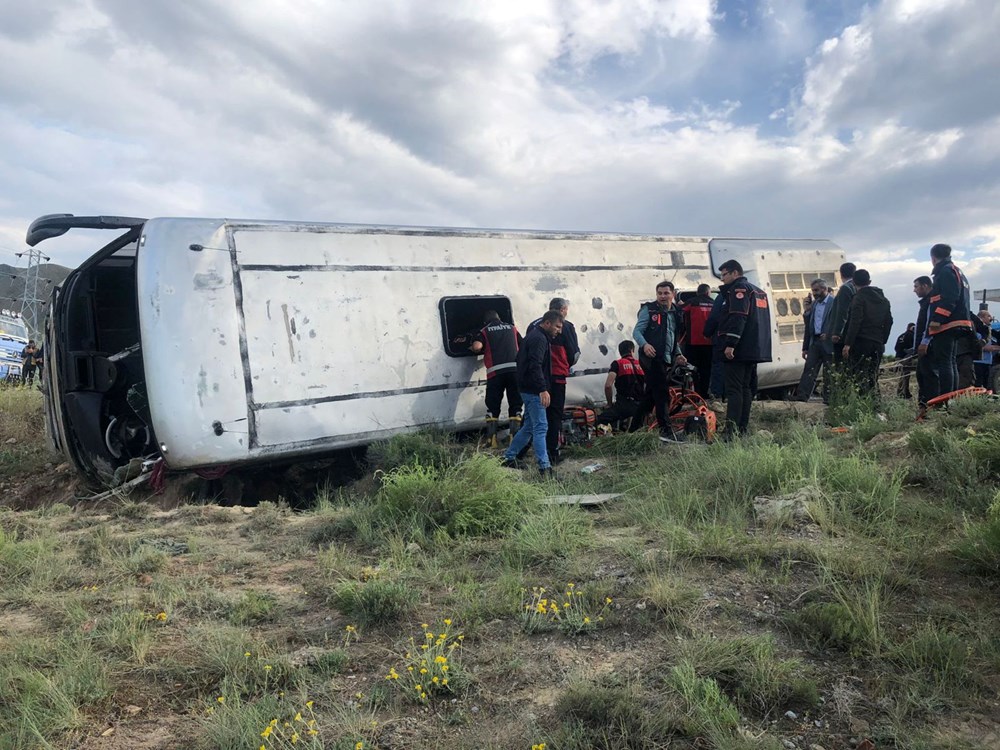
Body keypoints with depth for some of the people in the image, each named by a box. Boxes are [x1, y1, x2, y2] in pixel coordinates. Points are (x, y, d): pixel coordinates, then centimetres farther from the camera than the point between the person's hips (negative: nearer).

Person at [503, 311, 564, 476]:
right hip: (534, 390, -10)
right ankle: (545, 467, -8)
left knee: (529, 426, 16)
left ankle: (509, 457, 23)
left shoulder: (534, 336, 19)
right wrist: (543, 389, -32)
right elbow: (535, 366, -26)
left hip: (529, 389, 10)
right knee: (540, 427, -9)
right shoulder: (539, 339, -15)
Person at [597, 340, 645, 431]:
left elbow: (608, 385, -8)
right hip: (640, 405, 4)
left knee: (601, 421, -3)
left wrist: (610, 403, 5)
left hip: (624, 403, -4)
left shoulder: (617, 363, 5)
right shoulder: (641, 364, 16)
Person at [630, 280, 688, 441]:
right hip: (651, 358, -7)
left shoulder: (676, 314, 19)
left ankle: (635, 427, 18)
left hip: (666, 360, 7)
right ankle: (665, 430, -11)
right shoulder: (649, 310, -1)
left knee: (651, 394, 10)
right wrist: (644, 344, -28)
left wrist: (678, 355, 12)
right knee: (661, 393, -12)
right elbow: (637, 331, -9)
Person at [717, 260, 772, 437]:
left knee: (734, 390, -13)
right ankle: (742, 428, 14)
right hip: (756, 350, 10)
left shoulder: (739, 289, -8)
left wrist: (730, 344, -26)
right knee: (746, 388, 12)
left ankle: (731, 431, -19)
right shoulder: (759, 291, 23)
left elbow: (738, 318, -21)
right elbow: (763, 320, 26)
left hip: (740, 350, -10)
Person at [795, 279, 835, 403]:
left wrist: (828, 334, -25)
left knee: (828, 373, 2)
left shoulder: (834, 303, -4)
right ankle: (801, 397, -7)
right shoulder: (814, 304, 16)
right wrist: (805, 347, 16)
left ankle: (828, 400, 9)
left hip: (828, 343, -5)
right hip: (814, 342, 5)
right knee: (809, 370, -2)